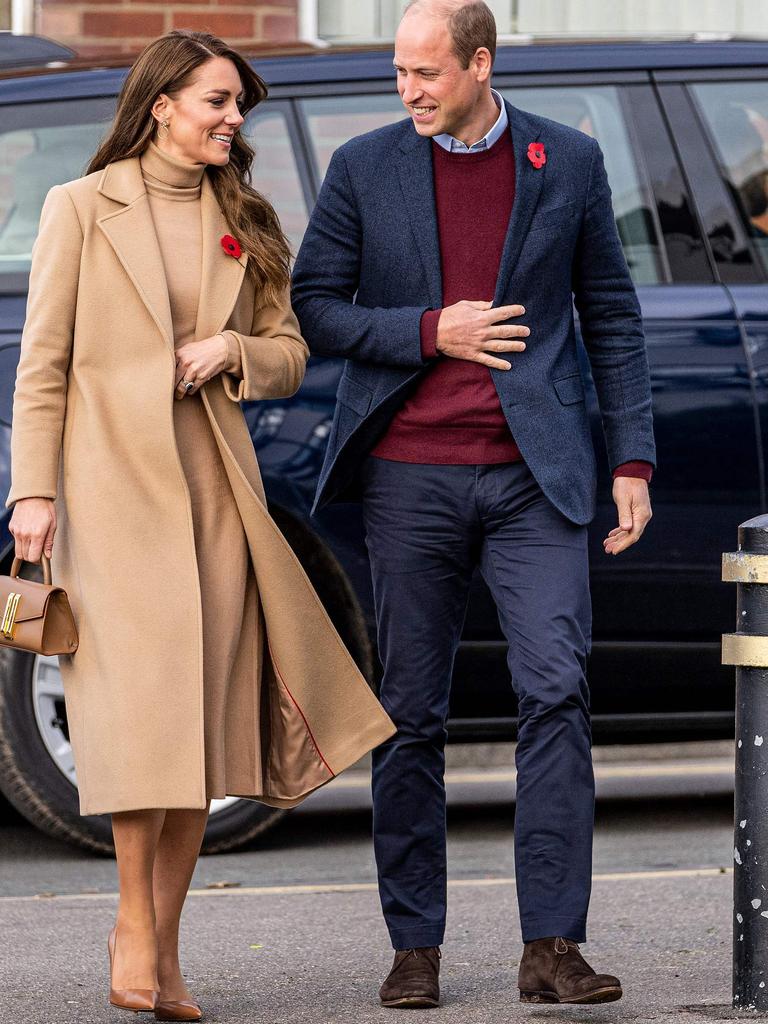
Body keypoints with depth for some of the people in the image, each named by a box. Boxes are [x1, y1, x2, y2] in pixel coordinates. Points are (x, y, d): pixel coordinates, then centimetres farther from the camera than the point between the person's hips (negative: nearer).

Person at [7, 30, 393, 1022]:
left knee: (206, 710, 0)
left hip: (214, 483, 4)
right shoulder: (83, 208, 2)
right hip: (113, 477, -4)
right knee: (143, 694, -13)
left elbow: (289, 353, 18)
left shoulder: (242, 223, 15)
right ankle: (132, 917, 0)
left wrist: (233, 352, -4)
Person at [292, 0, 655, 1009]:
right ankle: (415, 947, 12)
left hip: (533, 472, 0)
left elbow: (611, 313, 10)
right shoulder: (364, 168, 5)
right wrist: (428, 332, -9)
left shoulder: (569, 162, 6)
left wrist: (632, 459, 5)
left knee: (556, 689, -12)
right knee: (411, 714, 4)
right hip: (410, 474, 1)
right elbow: (312, 307, 5)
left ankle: (553, 946, -9)